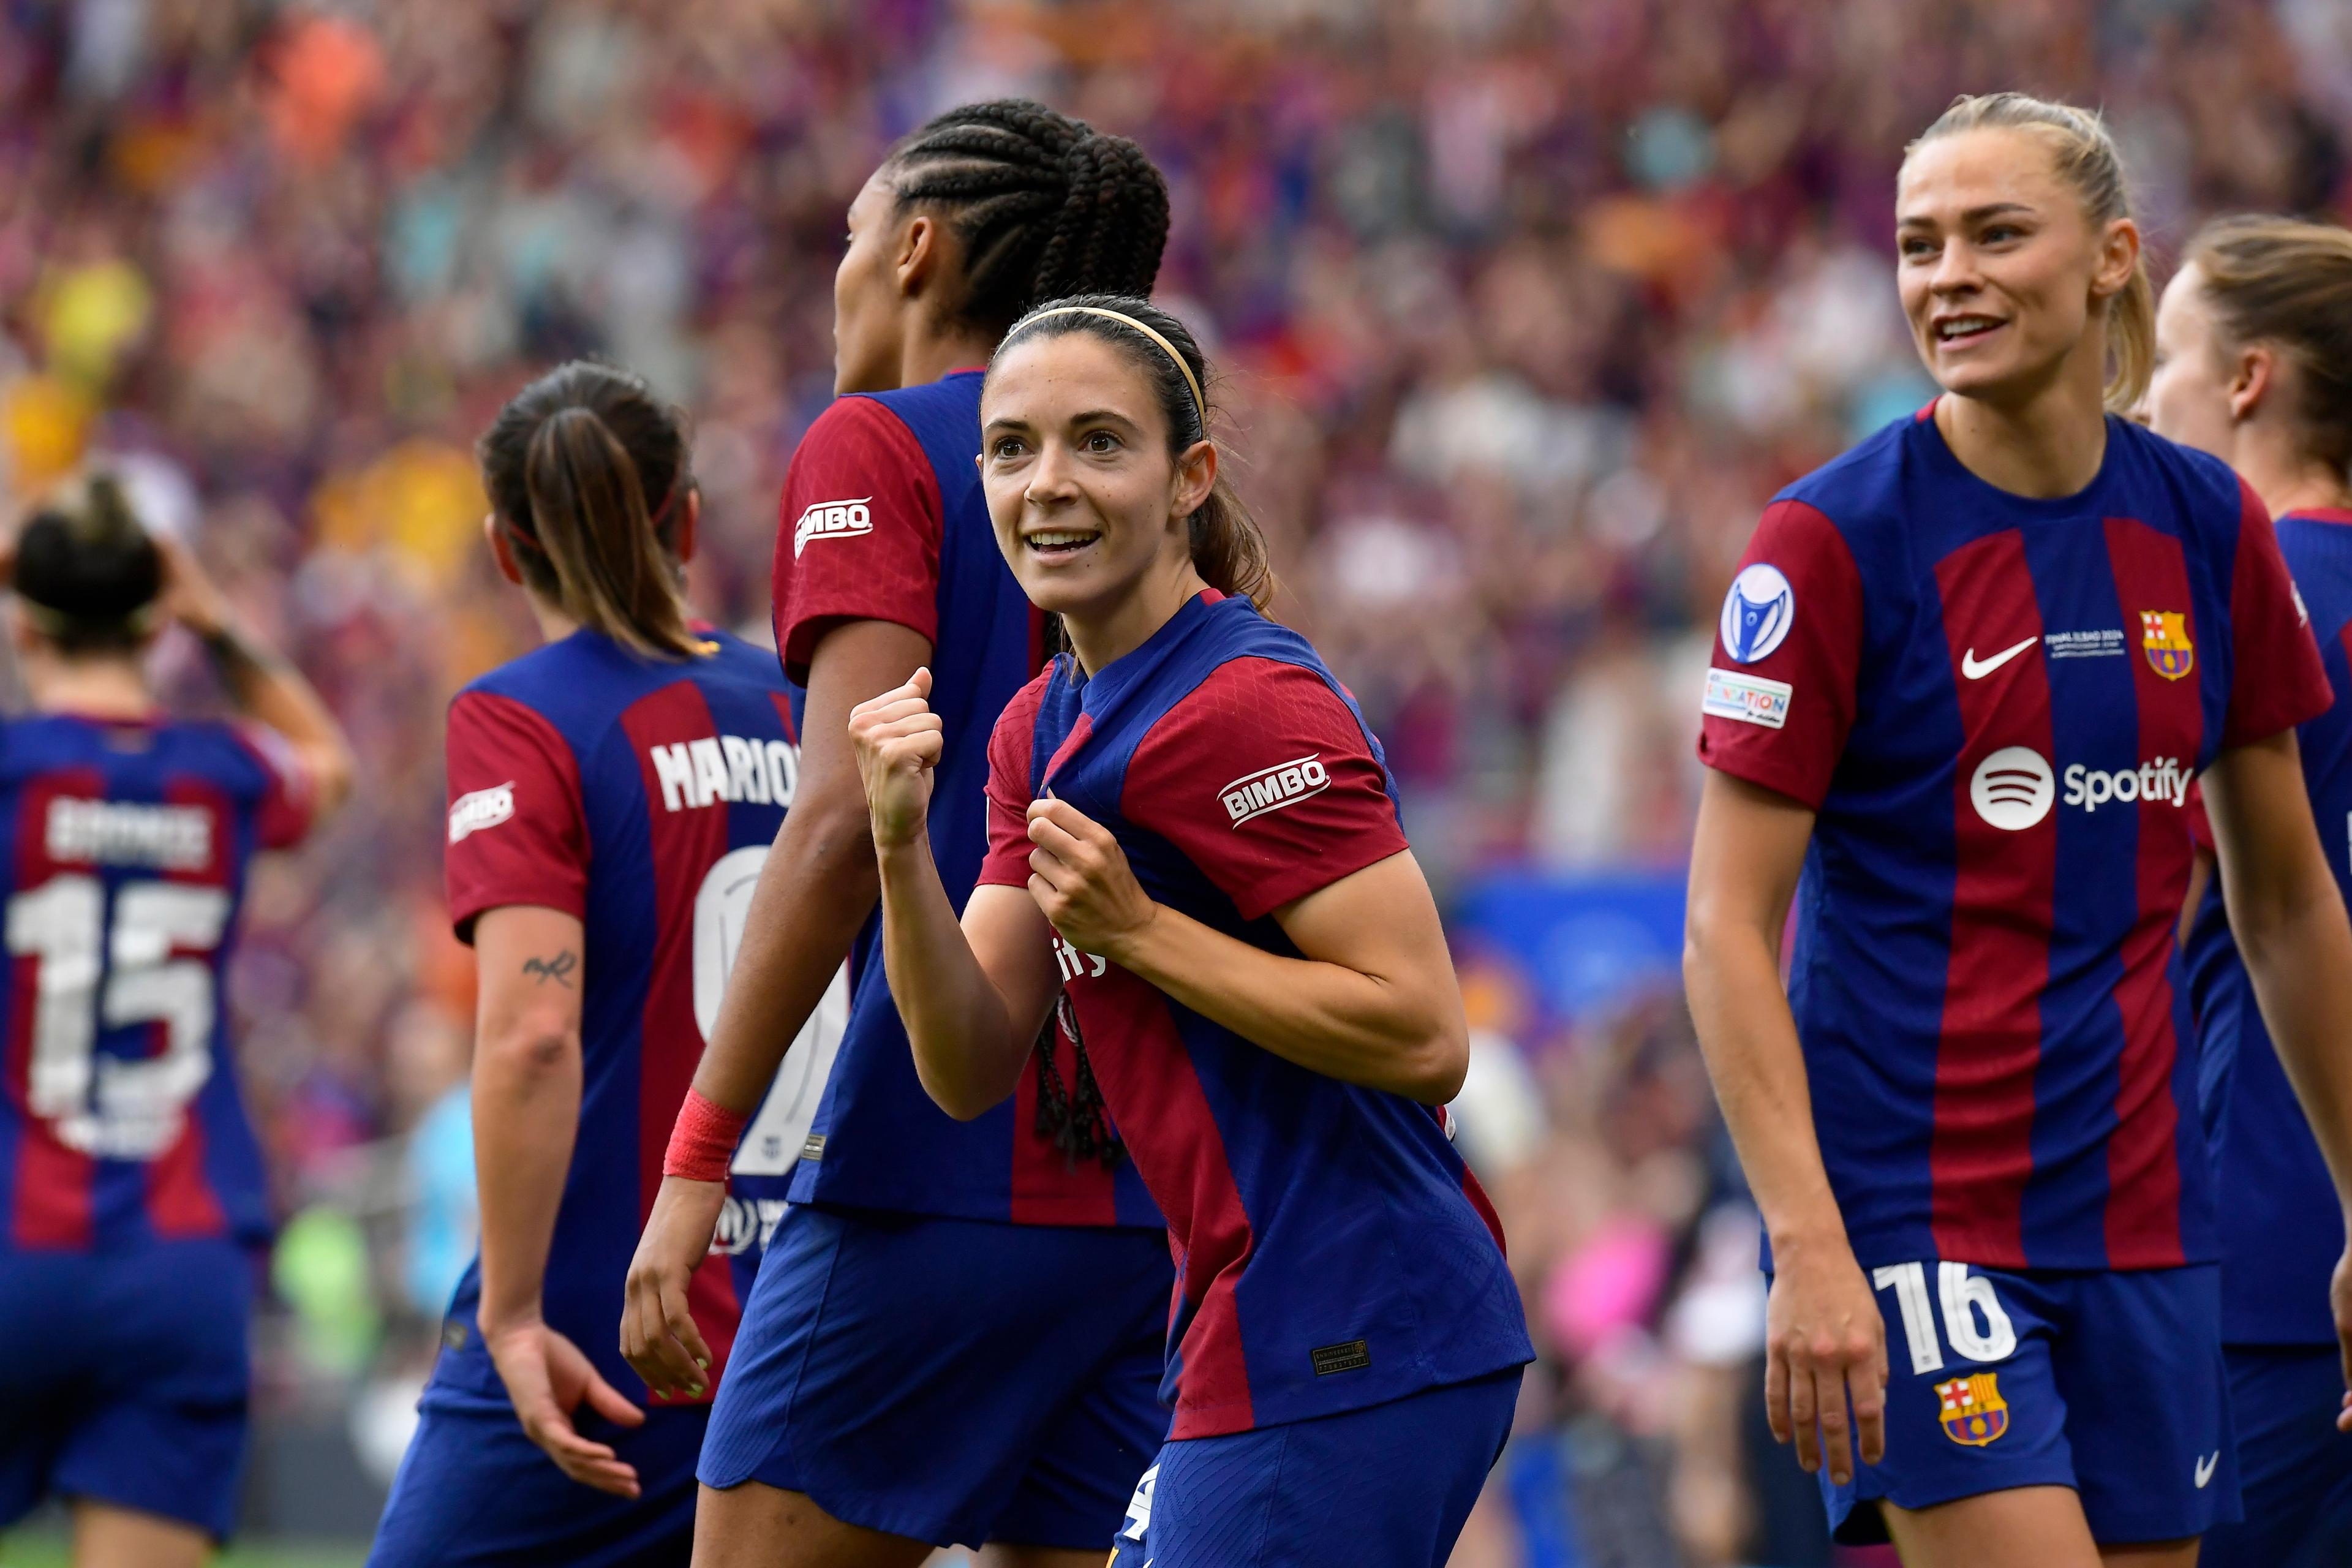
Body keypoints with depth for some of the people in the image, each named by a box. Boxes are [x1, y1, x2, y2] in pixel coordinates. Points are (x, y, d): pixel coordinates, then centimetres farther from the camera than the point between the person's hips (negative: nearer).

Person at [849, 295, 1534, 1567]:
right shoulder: (1043, 729, 14)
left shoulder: (1243, 709, -14)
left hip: (1341, 1360, -10)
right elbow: (973, 1069, 8)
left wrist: (1138, 930, -18)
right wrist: (901, 846, -6)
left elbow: (1424, 1037, -20)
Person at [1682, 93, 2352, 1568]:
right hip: (1909, 1211, -5)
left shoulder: (2206, 530, 6)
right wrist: (1809, 1248, -20)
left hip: (2144, 1218, 5)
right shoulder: (1834, 541, -8)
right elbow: (1729, 931, -10)